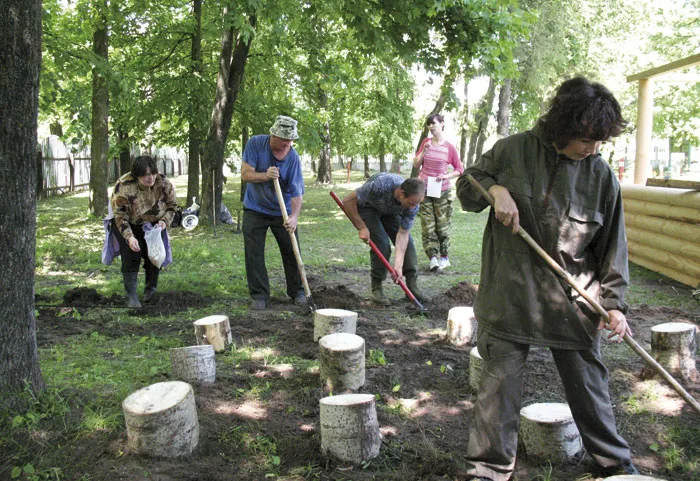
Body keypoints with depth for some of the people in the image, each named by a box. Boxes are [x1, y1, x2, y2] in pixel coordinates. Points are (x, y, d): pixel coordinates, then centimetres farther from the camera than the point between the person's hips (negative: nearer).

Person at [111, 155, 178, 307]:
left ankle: (151, 289, 13)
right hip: (128, 225, -2)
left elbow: (172, 205, -2)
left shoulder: (163, 183, -18)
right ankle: (131, 296, -15)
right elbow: (120, 215, -22)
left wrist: (165, 221, -21)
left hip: (154, 224, 2)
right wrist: (129, 237, -34)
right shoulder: (124, 186, -27)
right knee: (131, 254, -22)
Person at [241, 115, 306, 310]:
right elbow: (245, 174, -16)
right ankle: (259, 295, 6)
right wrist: (265, 176, -35)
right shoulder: (255, 144, -13)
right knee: (254, 254, -3)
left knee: (292, 252, 4)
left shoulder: (293, 157, -15)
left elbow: (297, 191, -19)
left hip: (283, 211, 0)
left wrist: (294, 216, -35)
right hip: (255, 209, 0)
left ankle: (297, 292, 19)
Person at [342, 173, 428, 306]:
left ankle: (412, 285, 5)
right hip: (367, 207, -4)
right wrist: (362, 227, -28)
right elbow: (348, 201, -31)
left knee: (407, 243, -7)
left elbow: (403, 234, -23)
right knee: (382, 244, -20)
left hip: (390, 212, 5)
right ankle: (377, 289, -6)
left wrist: (398, 265, -30)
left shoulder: (413, 204, -27)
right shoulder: (380, 185, -43)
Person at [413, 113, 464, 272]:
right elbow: (416, 164, 9)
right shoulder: (426, 142, 6)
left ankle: (444, 257, 14)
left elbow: (460, 170, 3)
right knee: (427, 225, -4)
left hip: (442, 191, -2)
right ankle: (433, 257, -4)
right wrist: (424, 151, -6)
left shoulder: (449, 147, -4)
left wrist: (447, 176, -14)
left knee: (442, 225, 3)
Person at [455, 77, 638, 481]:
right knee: (500, 380, 5)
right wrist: (495, 189, -15)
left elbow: (612, 245, 3)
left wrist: (615, 303, -1)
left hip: (574, 298, 1)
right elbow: (466, 186, 6)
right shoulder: (514, 151, -6)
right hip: (511, 294, -1)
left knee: (588, 382, 14)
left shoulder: (602, 177, -3)